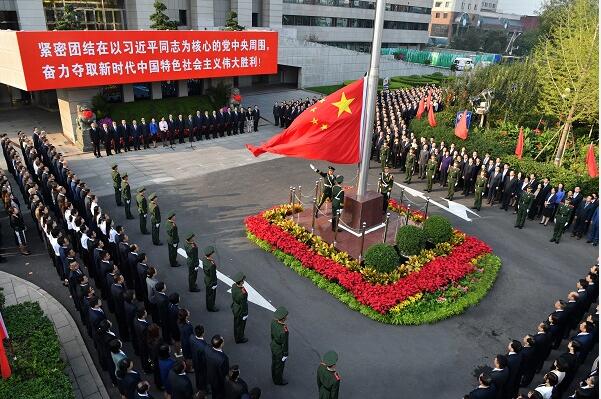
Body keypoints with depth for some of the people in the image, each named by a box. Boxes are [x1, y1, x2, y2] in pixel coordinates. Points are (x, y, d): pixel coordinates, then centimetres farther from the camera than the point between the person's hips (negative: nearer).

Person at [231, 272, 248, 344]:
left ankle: (236, 336, 54)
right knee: (240, 325, 19)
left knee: (236, 323, 30)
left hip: (235, 308, 7)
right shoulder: (242, 293, -41)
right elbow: (243, 305, -27)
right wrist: (245, 314, -12)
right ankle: (239, 339, 43)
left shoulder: (234, 285, -18)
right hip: (240, 311, -7)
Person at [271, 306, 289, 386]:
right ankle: (278, 381, 45)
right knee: (279, 365, 20)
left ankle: (274, 377, 55)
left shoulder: (273, 321, -18)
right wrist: (285, 354, -10)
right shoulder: (283, 331, -40)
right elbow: (284, 343, -25)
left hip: (273, 346, 7)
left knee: (274, 362, 30)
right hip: (279, 350, -7)